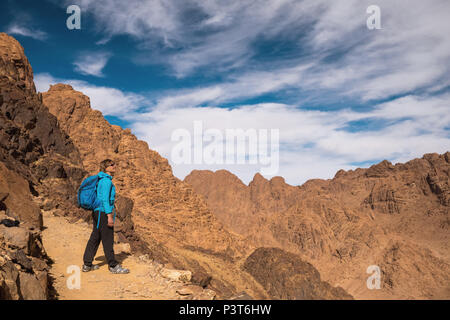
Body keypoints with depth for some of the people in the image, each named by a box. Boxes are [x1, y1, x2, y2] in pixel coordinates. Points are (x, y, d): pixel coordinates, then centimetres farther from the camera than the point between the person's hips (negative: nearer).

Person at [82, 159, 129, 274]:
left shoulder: (102, 180, 16)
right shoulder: (106, 180, -14)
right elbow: (105, 199, -21)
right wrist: (109, 216, -22)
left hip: (97, 212, 10)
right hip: (104, 212, -10)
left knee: (95, 238, 14)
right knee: (108, 239, -3)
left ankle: (87, 264, 20)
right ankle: (113, 266, 4)